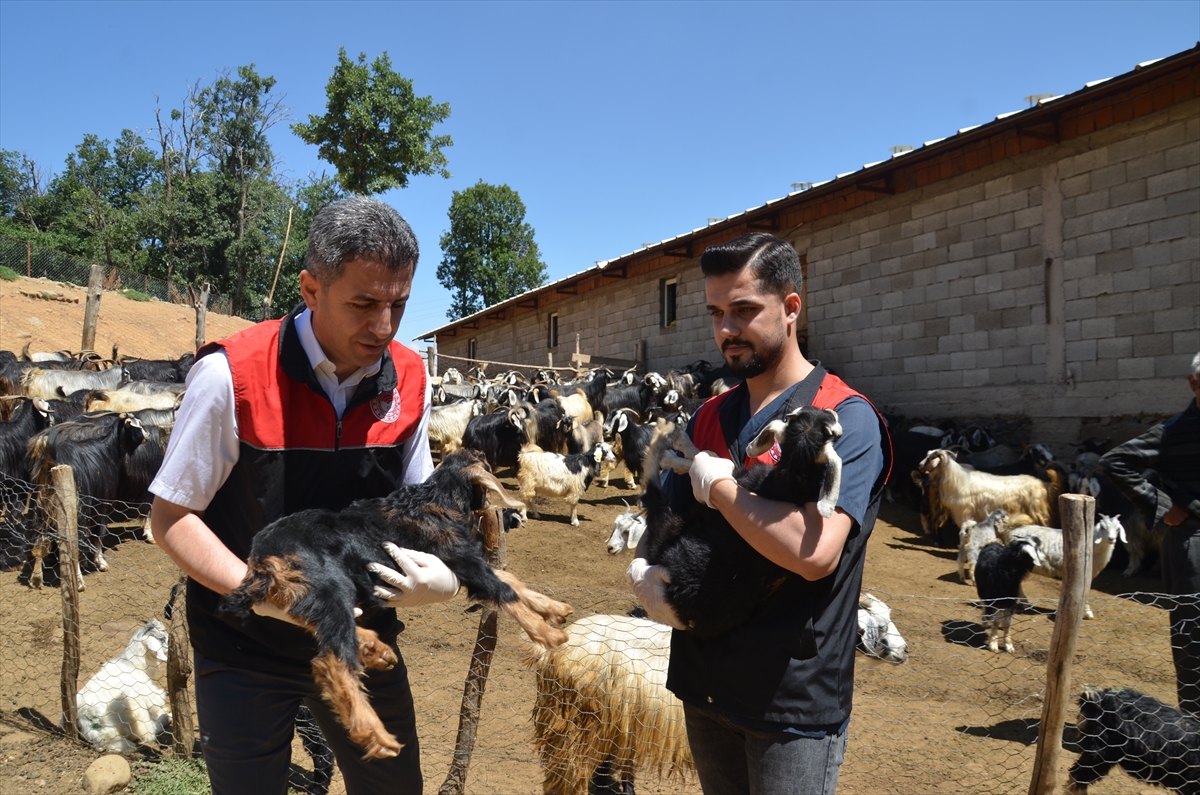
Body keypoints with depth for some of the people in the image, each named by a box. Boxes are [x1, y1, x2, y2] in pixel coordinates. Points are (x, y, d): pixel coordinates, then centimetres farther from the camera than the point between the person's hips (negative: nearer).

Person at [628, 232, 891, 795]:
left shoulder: (845, 418, -15)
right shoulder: (709, 420, 6)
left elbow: (814, 552, -29)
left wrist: (715, 482, -18)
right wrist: (643, 573, -11)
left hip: (794, 703, -6)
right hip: (705, 686, 6)